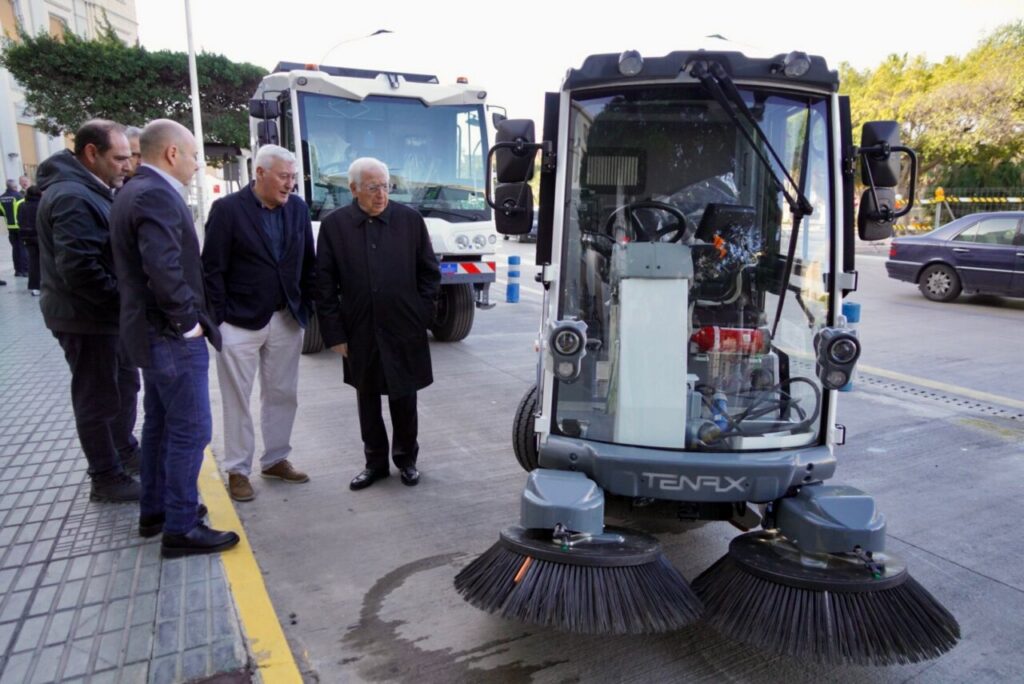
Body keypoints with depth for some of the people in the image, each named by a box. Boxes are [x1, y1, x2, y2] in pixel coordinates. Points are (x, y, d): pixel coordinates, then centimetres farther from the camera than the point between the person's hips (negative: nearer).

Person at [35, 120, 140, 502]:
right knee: (98, 397, 3)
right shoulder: (73, 198, -22)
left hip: (103, 313, 10)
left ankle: (124, 451, 40)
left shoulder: (89, 191, 11)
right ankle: (107, 478, 17)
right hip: (87, 318, -10)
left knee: (124, 386, 22)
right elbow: (79, 268, -29)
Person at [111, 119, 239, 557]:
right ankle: (180, 529, 6)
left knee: (160, 424, 19)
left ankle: (154, 510, 32)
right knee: (190, 430, -3)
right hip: (171, 335, -11)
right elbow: (164, 269, -29)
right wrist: (189, 322, -17)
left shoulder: (137, 192, 13)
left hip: (152, 329, 11)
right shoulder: (156, 195, -19)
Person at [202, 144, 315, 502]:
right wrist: (218, 319, -11)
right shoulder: (227, 209, -9)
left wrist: (307, 306, 3)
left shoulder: (298, 208, 3)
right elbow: (212, 269, -9)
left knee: (282, 394, 13)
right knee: (237, 401, 6)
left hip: (286, 320, 5)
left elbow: (308, 262, 8)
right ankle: (237, 470, 20)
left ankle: (276, 459, 29)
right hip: (241, 322, -4)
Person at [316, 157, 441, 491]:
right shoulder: (334, 225, -2)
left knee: (404, 398, 9)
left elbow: (430, 272, 6)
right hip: (359, 333, 1)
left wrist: (420, 314, 0)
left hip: (404, 331, -1)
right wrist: (334, 333, -4)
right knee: (367, 400, 12)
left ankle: (406, 458, 30)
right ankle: (375, 461, 29)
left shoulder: (411, 219, -1)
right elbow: (324, 284, -1)